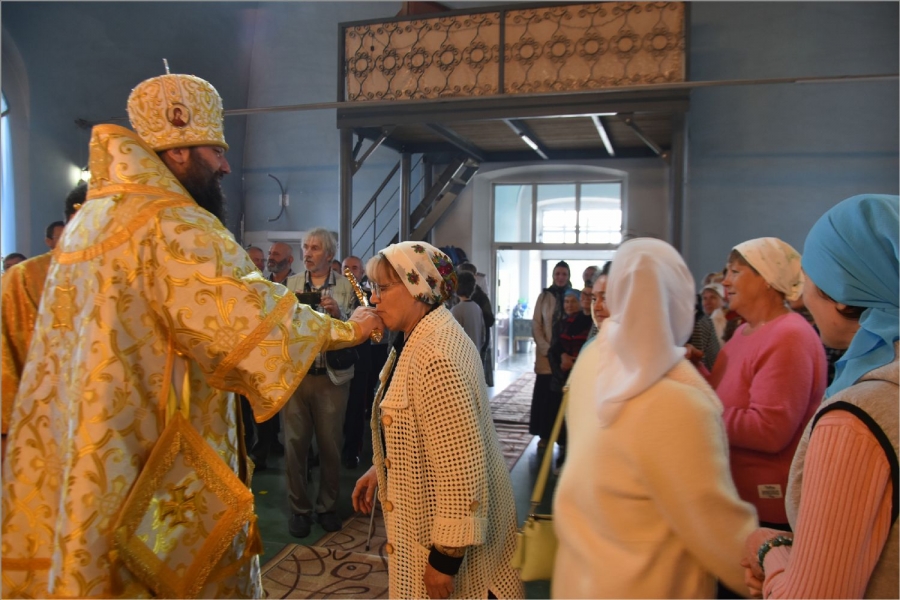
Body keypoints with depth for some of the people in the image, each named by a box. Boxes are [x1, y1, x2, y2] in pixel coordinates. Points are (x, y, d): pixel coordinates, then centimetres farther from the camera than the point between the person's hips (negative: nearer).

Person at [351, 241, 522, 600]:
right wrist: (379, 470, 12)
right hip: (428, 515, 9)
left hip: (448, 533, -9)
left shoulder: (436, 357, -29)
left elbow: (461, 468, -29)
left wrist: (446, 556, -23)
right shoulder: (417, 339, 3)